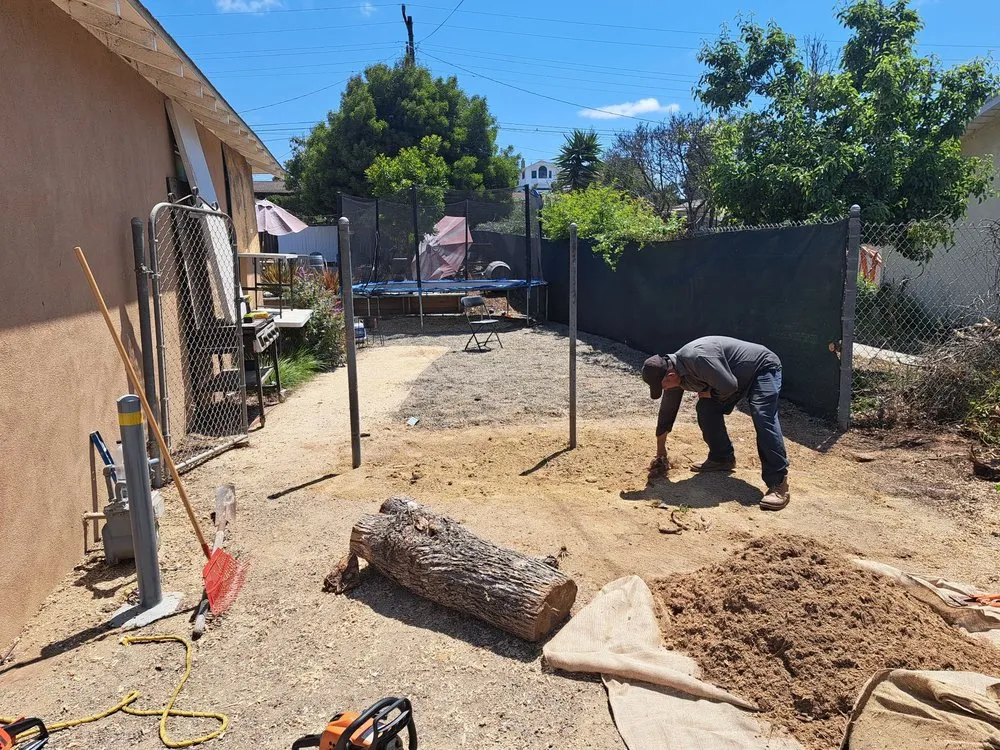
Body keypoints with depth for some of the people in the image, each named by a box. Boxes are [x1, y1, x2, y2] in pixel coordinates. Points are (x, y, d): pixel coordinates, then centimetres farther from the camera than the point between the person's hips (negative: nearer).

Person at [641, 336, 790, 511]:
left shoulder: (698, 358, -35)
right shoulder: (673, 373, -6)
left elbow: (729, 386, -34)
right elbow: (666, 412, 2)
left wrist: (709, 393, -12)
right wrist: (660, 453, 8)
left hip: (763, 367, -8)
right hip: (739, 377, 9)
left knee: (763, 418, -25)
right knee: (706, 409, -3)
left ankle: (779, 484, -25)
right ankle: (722, 458, 14)